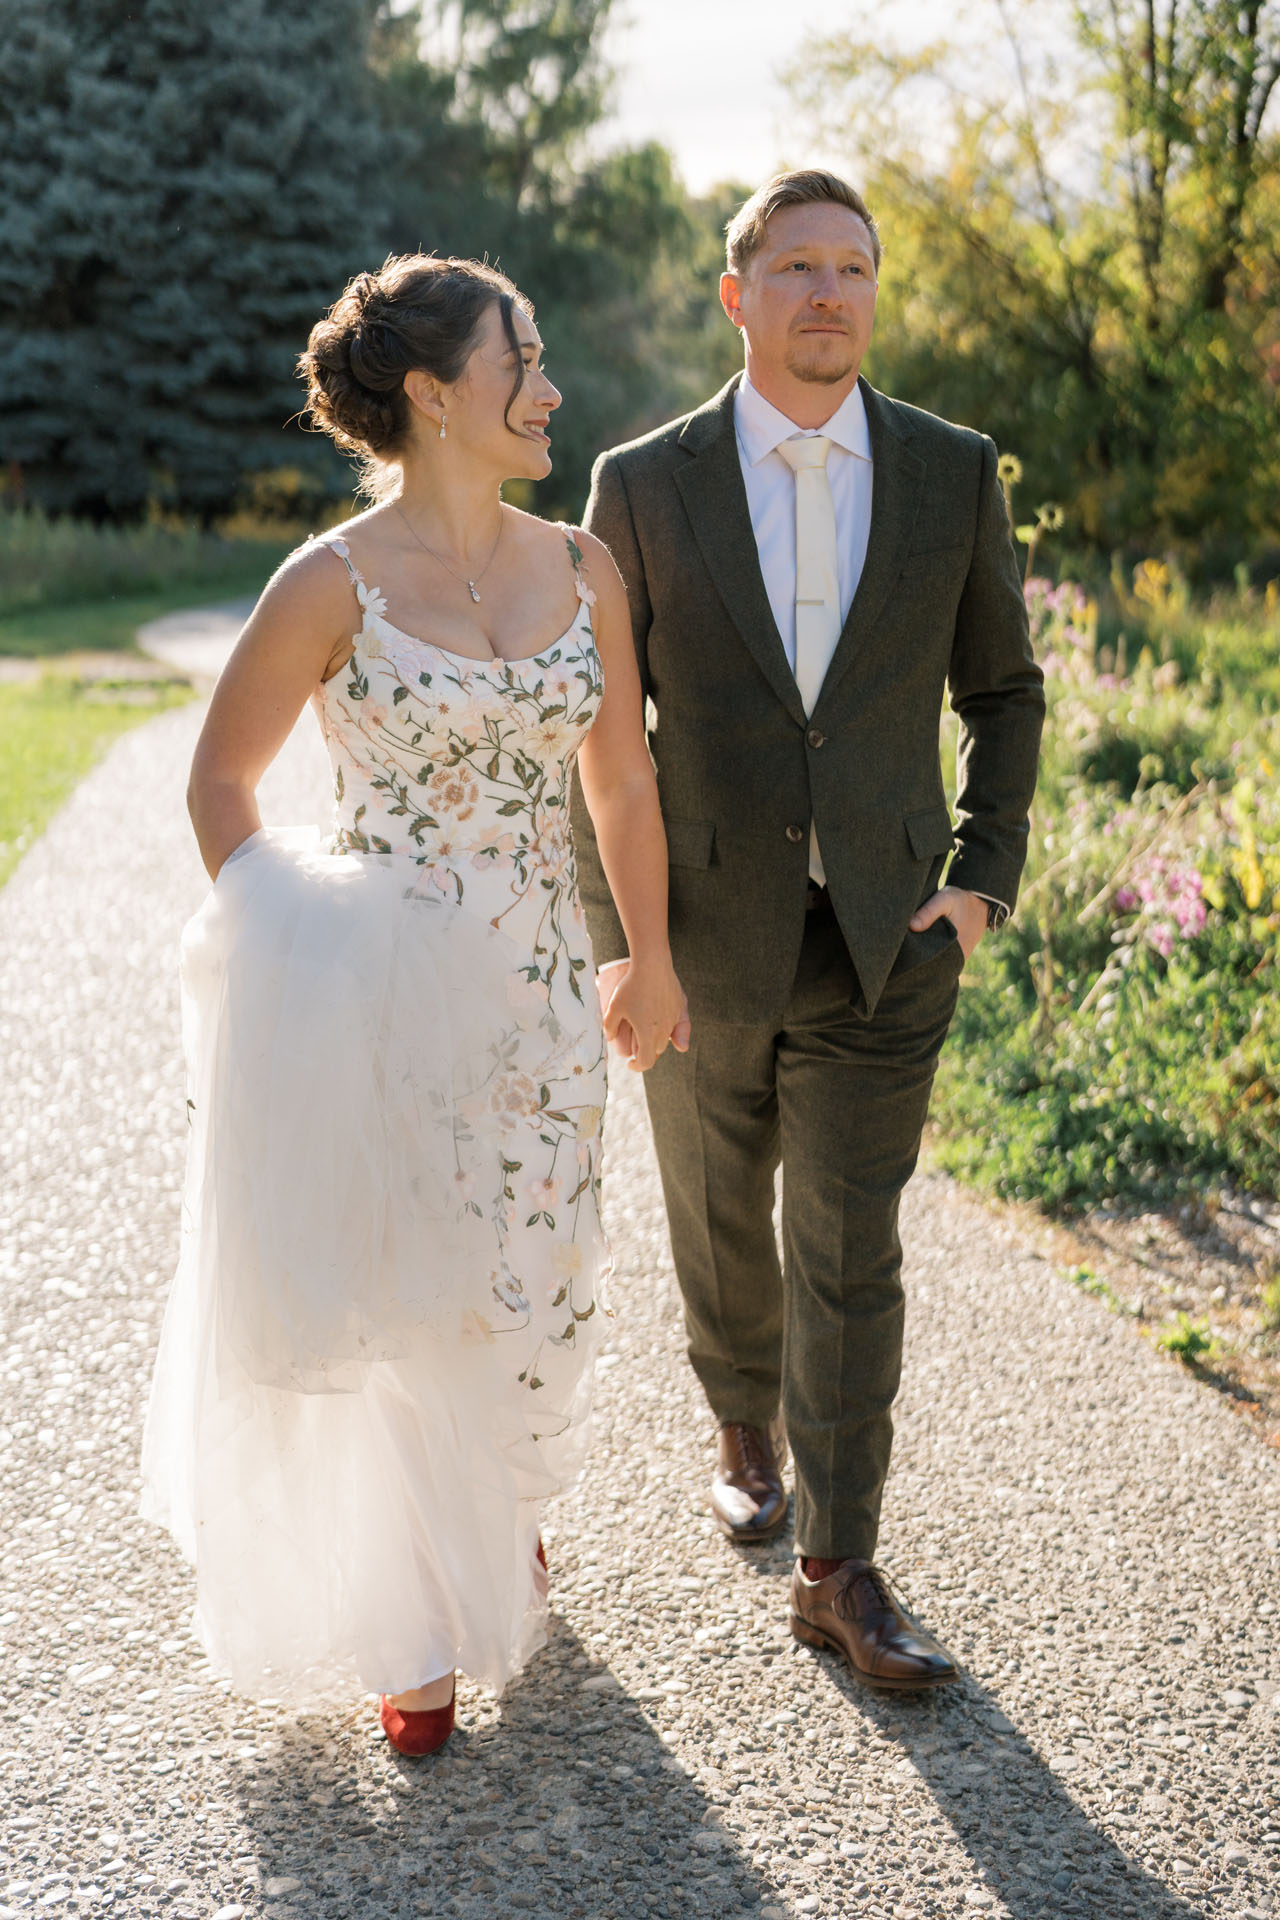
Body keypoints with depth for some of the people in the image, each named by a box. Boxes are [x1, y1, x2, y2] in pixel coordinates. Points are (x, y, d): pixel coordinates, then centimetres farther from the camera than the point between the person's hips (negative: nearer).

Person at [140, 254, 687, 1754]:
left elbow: (620, 780, 12)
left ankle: (506, 1515, 44)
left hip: (540, 988, 4)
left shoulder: (579, 569, 3)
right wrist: (278, 948, -1)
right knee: (400, 1298, 5)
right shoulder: (334, 584, -10)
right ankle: (418, 1615, 26)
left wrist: (650, 958, 15)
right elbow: (220, 779, 0)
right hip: (380, 993, -4)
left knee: (536, 1279, 13)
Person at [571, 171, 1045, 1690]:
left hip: (884, 941, 0)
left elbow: (1002, 691, 10)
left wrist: (981, 880, 0)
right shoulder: (642, 484, -3)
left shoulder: (953, 475, 0)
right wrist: (610, 940, -3)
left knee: (851, 1259, -1)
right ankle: (747, 1424, 45)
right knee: (720, 1227, 17)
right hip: (704, 941, 1)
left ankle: (838, 1573, 10)